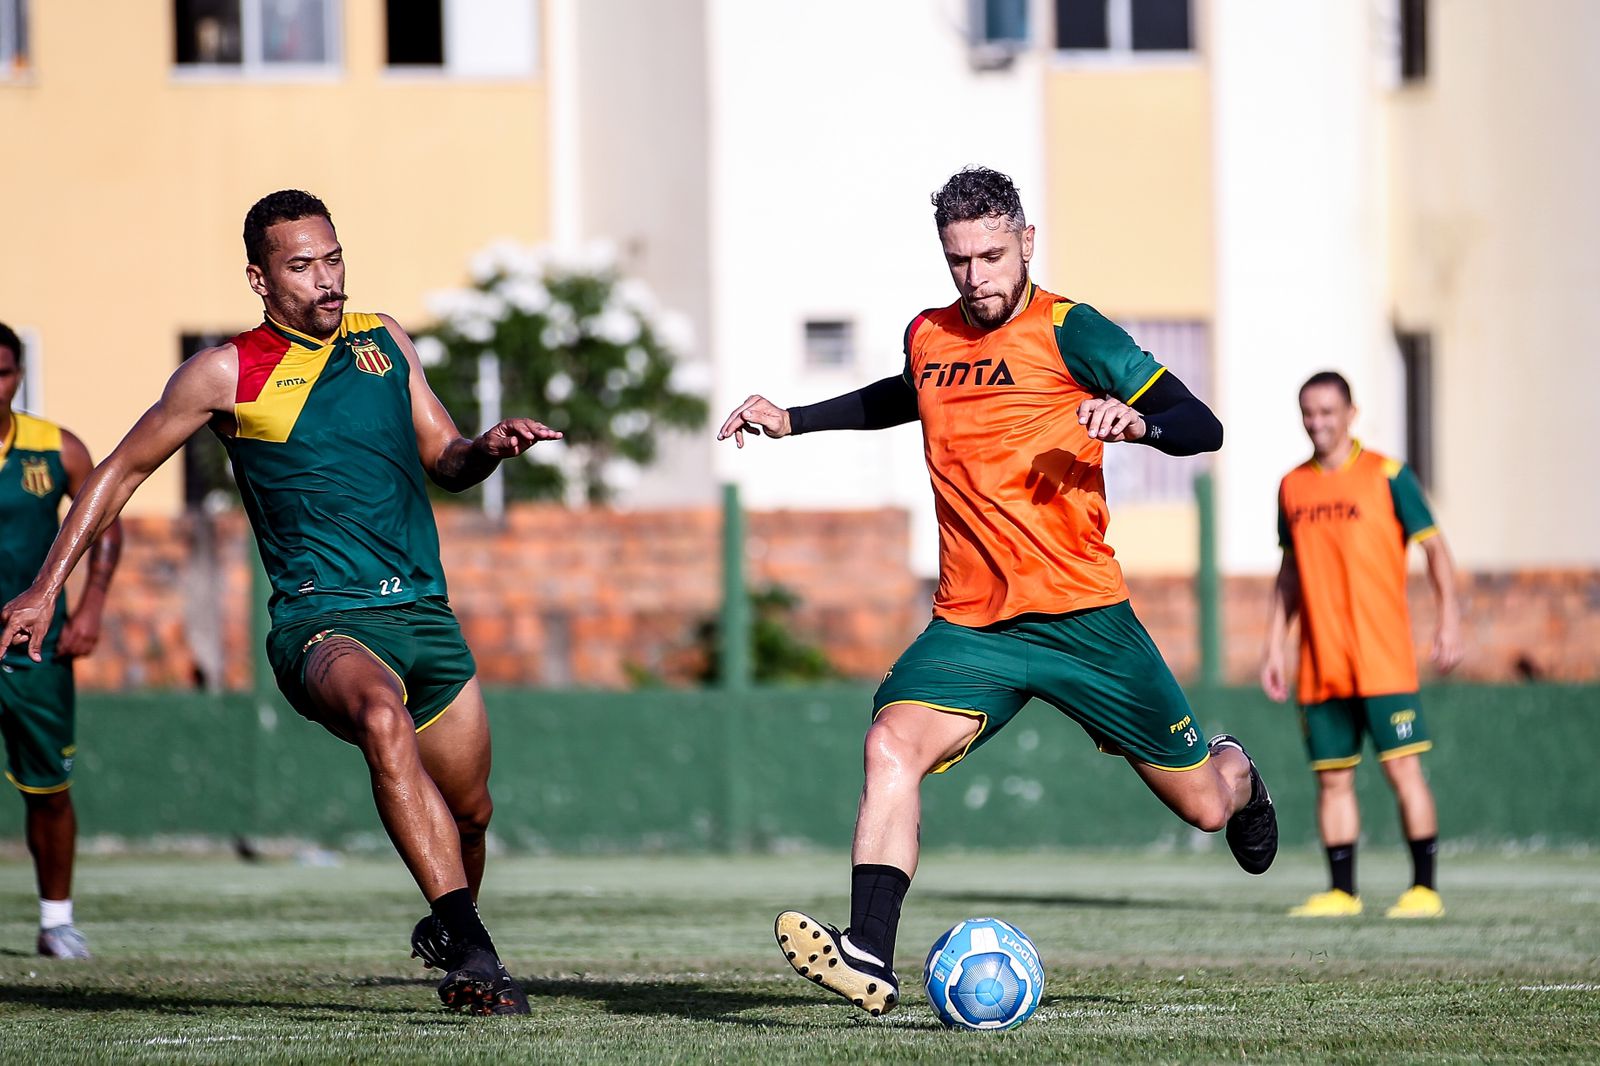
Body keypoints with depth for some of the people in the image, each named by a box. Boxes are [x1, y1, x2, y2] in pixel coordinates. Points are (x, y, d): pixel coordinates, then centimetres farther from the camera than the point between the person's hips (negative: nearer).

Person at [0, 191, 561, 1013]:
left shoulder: (382, 340, 14)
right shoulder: (228, 374, 1)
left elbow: (445, 464, 21)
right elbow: (123, 470, 10)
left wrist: (487, 448, -3)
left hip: (424, 610, 6)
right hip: (321, 616, -6)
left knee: (467, 813, 10)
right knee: (384, 716, -37)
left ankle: (446, 943, 42)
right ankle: (469, 944, -42)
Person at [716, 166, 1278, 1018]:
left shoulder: (1066, 331, -6)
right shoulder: (927, 339, 9)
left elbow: (1202, 427, -10)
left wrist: (1136, 421, -30)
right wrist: (791, 420, 29)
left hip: (1082, 616, -3)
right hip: (969, 625, 3)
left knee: (1203, 806, 6)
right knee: (892, 743, -25)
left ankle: (1234, 771, 45)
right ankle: (869, 960, -31)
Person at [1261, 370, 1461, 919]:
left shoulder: (1388, 477, -2)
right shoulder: (1293, 487, 11)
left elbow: (1434, 547, -1)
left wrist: (1448, 620, -12)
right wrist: (1274, 646, 15)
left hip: (1383, 661, -4)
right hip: (1320, 664, 4)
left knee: (1402, 768, -7)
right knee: (1332, 777, 4)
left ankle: (1424, 888, -2)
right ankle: (1342, 891, 9)